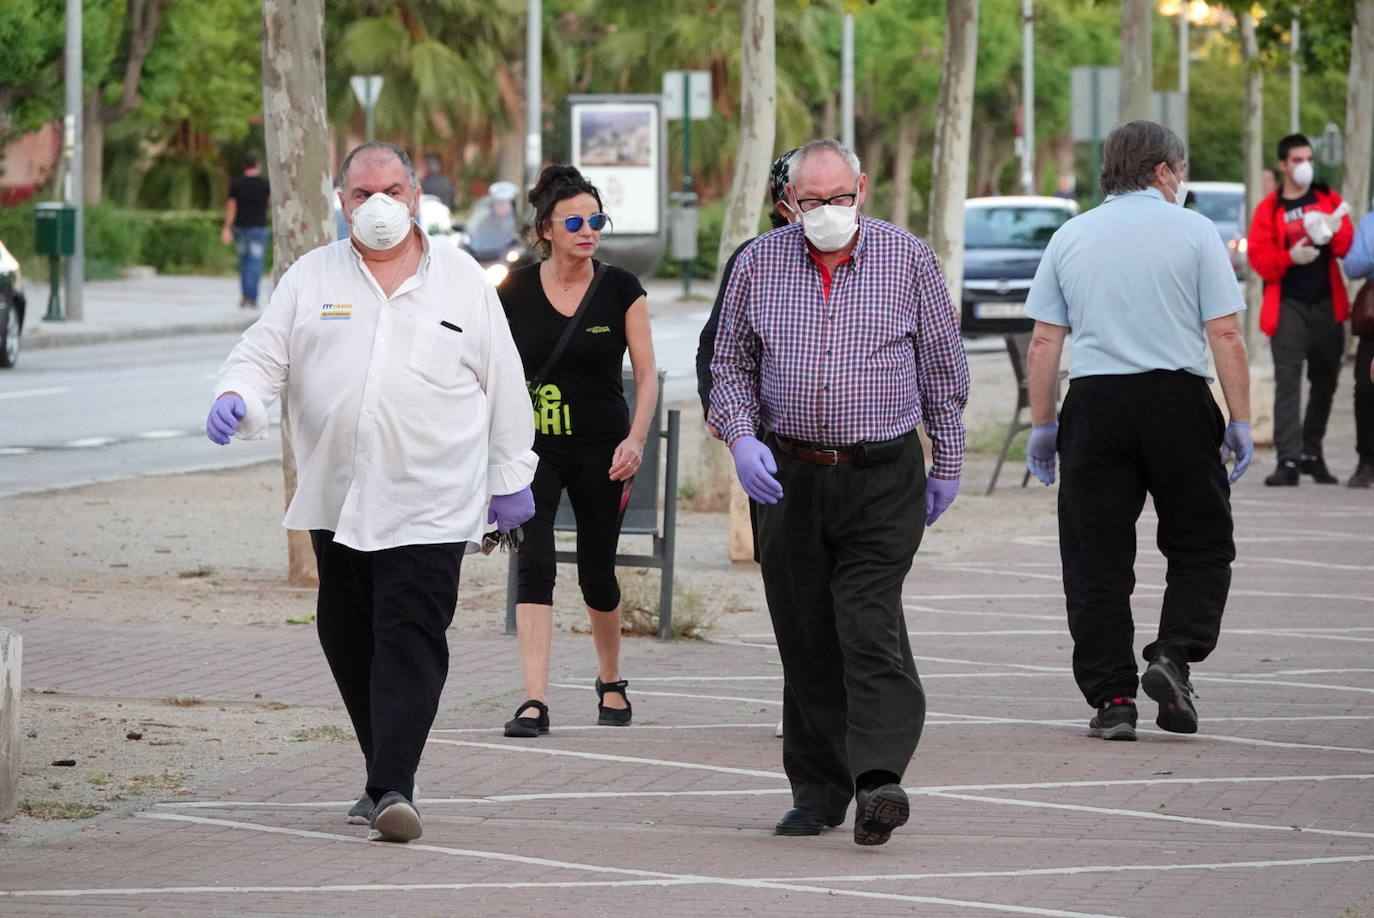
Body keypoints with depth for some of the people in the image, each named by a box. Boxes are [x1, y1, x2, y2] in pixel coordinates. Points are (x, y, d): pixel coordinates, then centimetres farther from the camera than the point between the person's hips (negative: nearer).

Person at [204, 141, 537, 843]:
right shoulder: (312, 278, 9)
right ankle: (386, 777, 19)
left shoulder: (462, 279, 7)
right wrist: (235, 397, -17)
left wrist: (511, 477, 11)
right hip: (337, 501, 3)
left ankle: (394, 787, -18)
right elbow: (261, 356, 6)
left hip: (429, 503, -3)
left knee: (410, 640, -12)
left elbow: (504, 385, 11)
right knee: (348, 640, 8)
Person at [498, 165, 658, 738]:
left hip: (601, 449, 0)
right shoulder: (514, 292, -2)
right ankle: (535, 702, -21)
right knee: (533, 565, -16)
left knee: (597, 571, 11)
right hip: (533, 447, 0)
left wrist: (636, 439, -14)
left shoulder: (620, 290, -2)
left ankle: (611, 683, 36)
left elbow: (647, 374, -1)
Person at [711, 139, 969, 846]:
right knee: (804, 639, 5)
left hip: (883, 477, -2)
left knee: (870, 627, -16)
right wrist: (741, 437, -3)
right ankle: (817, 790, 13)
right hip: (788, 475, 3)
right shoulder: (758, 264, 4)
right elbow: (730, 363, 13)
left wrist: (946, 464, 9)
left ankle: (877, 779, -24)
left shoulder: (908, 259, 0)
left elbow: (943, 367, 8)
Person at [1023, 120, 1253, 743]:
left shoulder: (1070, 237, 10)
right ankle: (1174, 655, -8)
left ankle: (1111, 697, 1)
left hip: (1095, 401, 2)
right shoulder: (1192, 231, 2)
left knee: (1096, 558, 5)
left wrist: (1043, 424, 12)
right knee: (1202, 544, 11)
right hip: (1177, 398, -2)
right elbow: (1225, 334, -4)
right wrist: (1240, 421, 0)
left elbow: (1043, 342, 6)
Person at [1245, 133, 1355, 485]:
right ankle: (1288, 460, -17)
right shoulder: (1270, 208, 1)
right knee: (1288, 382, -12)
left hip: (1327, 304, 4)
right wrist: (1290, 257, -21)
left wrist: (1335, 233, -17)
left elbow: (1348, 245, 5)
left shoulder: (1328, 200, 10)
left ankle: (1312, 453, 24)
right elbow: (1257, 256, -4)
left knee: (1324, 381, 11)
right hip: (1289, 306, -4)